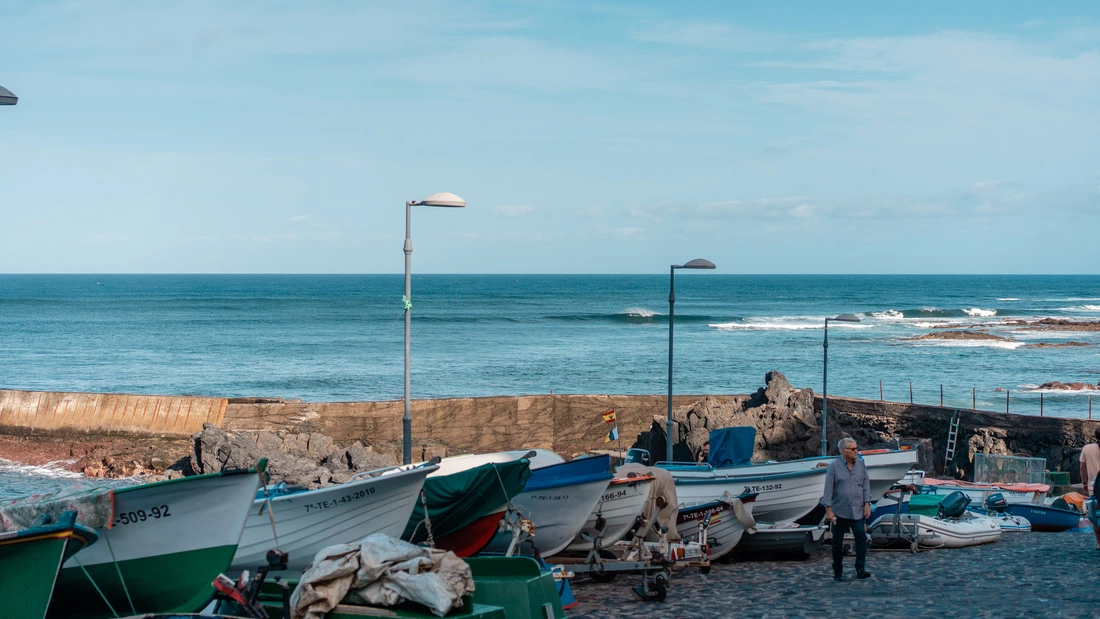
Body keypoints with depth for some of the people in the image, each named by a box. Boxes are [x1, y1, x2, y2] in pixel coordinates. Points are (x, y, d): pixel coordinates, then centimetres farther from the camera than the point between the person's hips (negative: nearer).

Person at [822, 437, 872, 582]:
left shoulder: (861, 465, 7)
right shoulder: (834, 466, -4)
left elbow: (866, 485, 10)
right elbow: (828, 489, -6)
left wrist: (867, 504, 0)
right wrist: (828, 509, -11)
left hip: (857, 511, 2)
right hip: (839, 511, -2)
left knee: (861, 537, -13)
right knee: (837, 543, 5)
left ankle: (860, 570, -6)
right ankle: (838, 572, 16)